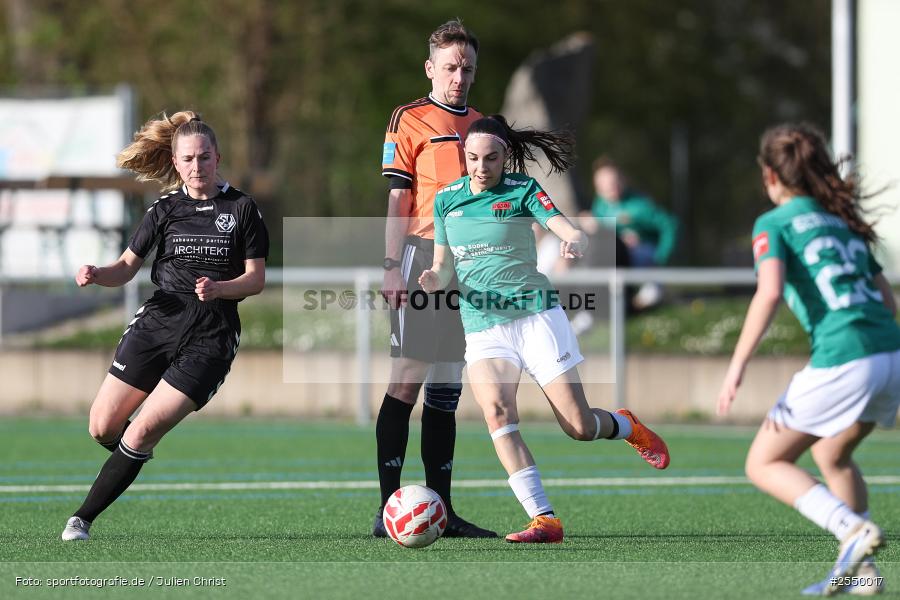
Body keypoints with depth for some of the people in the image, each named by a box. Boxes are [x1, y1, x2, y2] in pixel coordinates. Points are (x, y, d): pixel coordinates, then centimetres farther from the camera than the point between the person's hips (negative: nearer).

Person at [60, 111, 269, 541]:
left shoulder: (242, 208, 2)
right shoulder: (165, 209, 9)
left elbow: (256, 278, 0)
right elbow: (127, 267, 8)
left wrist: (218, 289, -19)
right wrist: (96, 275, -14)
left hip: (210, 338, -3)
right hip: (157, 323, 3)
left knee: (140, 435, -13)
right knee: (102, 429, 0)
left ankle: (83, 519, -3)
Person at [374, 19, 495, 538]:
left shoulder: (482, 126, 18)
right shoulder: (411, 120, 1)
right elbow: (398, 198, -4)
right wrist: (393, 266, -12)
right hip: (423, 259, -6)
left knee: (448, 387, 8)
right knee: (408, 377, -9)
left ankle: (441, 509, 9)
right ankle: (390, 507, -10)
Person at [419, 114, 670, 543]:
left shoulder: (522, 190, -4)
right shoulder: (446, 199, 7)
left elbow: (569, 231, -15)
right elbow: (444, 264, 14)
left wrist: (574, 242, -40)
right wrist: (435, 279, -9)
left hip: (535, 314, -2)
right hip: (482, 326, 2)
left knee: (579, 427, -4)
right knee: (496, 409, -26)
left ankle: (626, 426, 34)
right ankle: (544, 520, -28)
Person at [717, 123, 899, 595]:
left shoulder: (775, 223, 3)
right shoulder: (842, 220, 23)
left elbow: (770, 291, -14)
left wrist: (737, 365, -13)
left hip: (843, 362, -7)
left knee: (764, 465, 6)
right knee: (831, 454, 29)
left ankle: (852, 529, -14)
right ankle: (859, 568, 19)